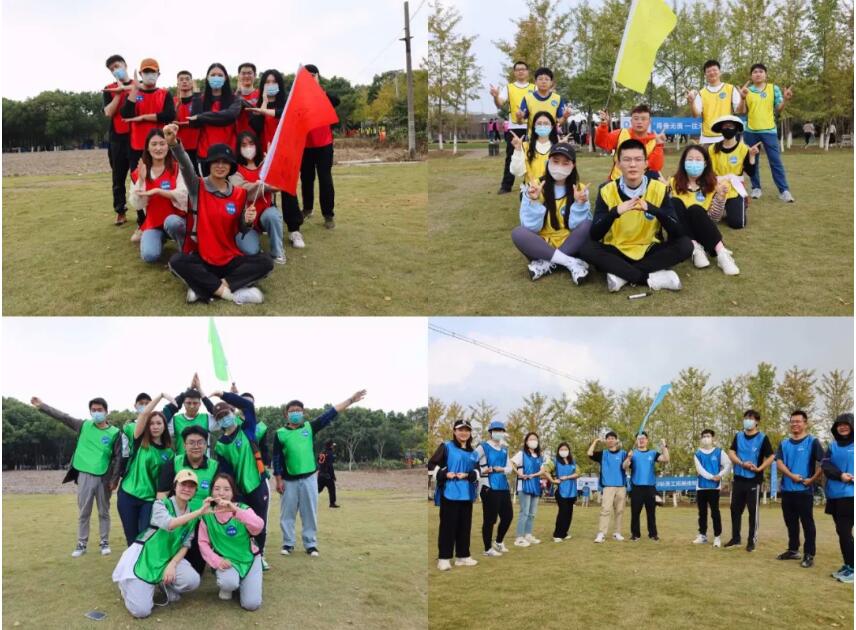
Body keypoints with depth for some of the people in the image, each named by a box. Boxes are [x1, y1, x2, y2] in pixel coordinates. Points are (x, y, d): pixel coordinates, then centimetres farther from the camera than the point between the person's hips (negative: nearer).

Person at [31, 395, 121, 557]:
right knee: (83, 513, 8)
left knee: (104, 512, 9)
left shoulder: (114, 433, -4)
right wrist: (41, 406, 1)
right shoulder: (84, 426, 3)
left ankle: (105, 542, 20)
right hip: (84, 476, 2)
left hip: (103, 478, -2)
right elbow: (63, 417, 5)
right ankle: (82, 544, 17)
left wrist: (114, 480, -7)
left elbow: (118, 458, -3)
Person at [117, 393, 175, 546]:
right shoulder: (140, 441, 0)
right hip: (128, 495, 0)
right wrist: (161, 395, -10)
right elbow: (144, 413, -11)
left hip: (150, 499, 0)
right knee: (131, 538, 7)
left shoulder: (169, 452, 4)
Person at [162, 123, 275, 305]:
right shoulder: (198, 188, -2)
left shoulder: (239, 194, 5)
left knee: (265, 263, -22)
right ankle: (229, 291, -29)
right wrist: (173, 143, -44)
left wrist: (248, 221, -14)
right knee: (176, 261, -33)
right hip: (200, 259, -2)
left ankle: (205, 288, -24)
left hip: (230, 259, 3)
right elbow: (185, 167, -24)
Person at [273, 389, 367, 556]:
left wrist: (350, 400, -9)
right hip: (289, 480, -1)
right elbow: (277, 458, 1)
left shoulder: (309, 427, 3)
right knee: (287, 513, 6)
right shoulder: (280, 433, 0)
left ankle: (311, 544, 13)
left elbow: (330, 415, -3)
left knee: (310, 512, 5)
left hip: (309, 478, 1)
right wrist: (279, 480, -3)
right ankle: (288, 543, 18)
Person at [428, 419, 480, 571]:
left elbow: (477, 471, 11)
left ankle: (462, 555, 19)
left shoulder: (473, 452, 14)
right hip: (450, 492, -5)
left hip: (467, 494, 5)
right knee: (448, 525, -5)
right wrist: (445, 474, -18)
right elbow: (432, 465, -5)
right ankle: (444, 558, 0)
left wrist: (468, 475, -9)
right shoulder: (446, 447, -1)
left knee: (465, 525, 9)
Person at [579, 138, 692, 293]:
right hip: (616, 252, -1)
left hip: (649, 251, 1)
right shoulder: (607, 191, -8)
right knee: (587, 249, -29)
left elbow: (677, 232, -15)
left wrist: (652, 209, -31)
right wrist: (615, 212, -34)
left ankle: (622, 275, -23)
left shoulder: (659, 189, -7)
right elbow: (594, 235, -16)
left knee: (685, 245, -23)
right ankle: (652, 278, -28)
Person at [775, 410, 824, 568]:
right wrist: (792, 475, -14)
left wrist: (812, 480, -12)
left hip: (804, 490, -6)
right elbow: (779, 462, 1)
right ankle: (793, 550, 25)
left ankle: (809, 555, 2)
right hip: (787, 490, 6)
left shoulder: (812, 442, -4)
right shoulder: (784, 444, 12)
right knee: (790, 522, 14)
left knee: (807, 523, -3)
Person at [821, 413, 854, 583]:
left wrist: (851, 478, -19)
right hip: (834, 495, 5)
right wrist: (840, 475, -16)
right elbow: (825, 465, 3)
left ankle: (851, 568, -1)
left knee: (844, 531, -8)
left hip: (850, 495, -5)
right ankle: (847, 566, 18)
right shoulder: (833, 446, 14)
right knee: (841, 531, 9)